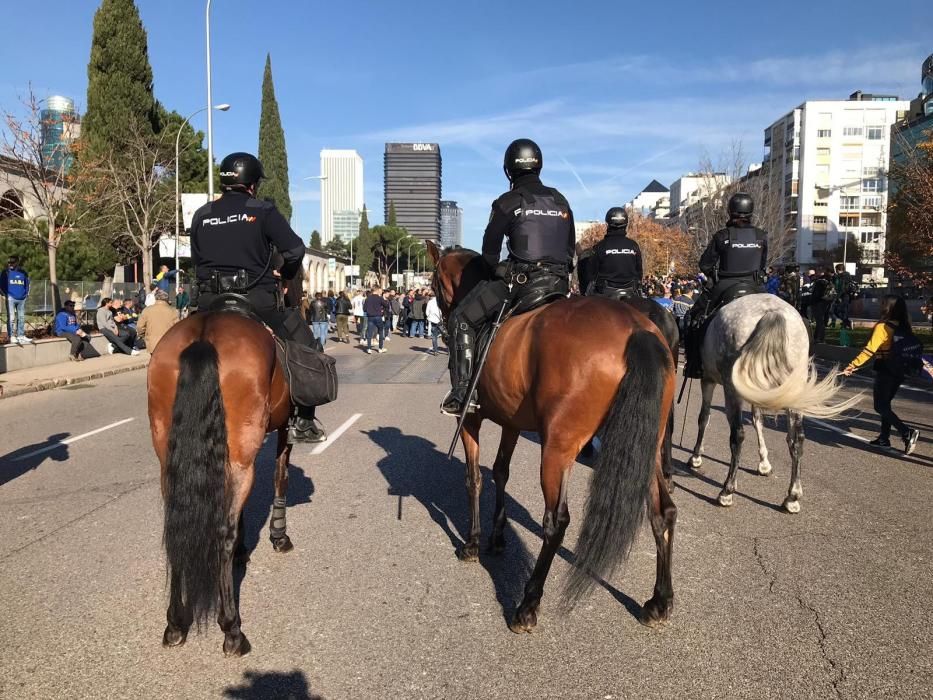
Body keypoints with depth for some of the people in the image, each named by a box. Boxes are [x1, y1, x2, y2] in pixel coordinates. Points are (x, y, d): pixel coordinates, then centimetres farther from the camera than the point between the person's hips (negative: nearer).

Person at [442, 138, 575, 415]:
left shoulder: (507, 202, -3)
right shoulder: (561, 202, 14)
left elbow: (489, 251, 2)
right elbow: (570, 249, 17)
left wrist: (497, 269, 20)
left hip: (519, 282, -5)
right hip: (560, 283, 5)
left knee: (461, 320, 6)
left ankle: (461, 394, -2)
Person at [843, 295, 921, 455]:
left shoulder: (883, 327, -16)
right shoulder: (904, 327, 5)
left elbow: (870, 350, -22)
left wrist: (852, 366, -22)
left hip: (885, 371, -7)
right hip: (899, 371, 7)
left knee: (880, 407, -2)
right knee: (885, 404, 18)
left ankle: (907, 432, -16)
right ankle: (884, 438, 21)